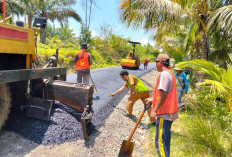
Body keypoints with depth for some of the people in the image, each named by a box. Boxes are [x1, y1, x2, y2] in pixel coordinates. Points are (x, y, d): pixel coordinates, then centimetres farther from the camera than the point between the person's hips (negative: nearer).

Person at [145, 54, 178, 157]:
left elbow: (163, 94, -23)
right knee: (165, 139, 22)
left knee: (160, 141, -4)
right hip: (170, 112, 11)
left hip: (164, 113, -11)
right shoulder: (170, 73, 16)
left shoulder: (164, 74, -16)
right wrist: (153, 99, 22)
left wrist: (154, 111, -21)